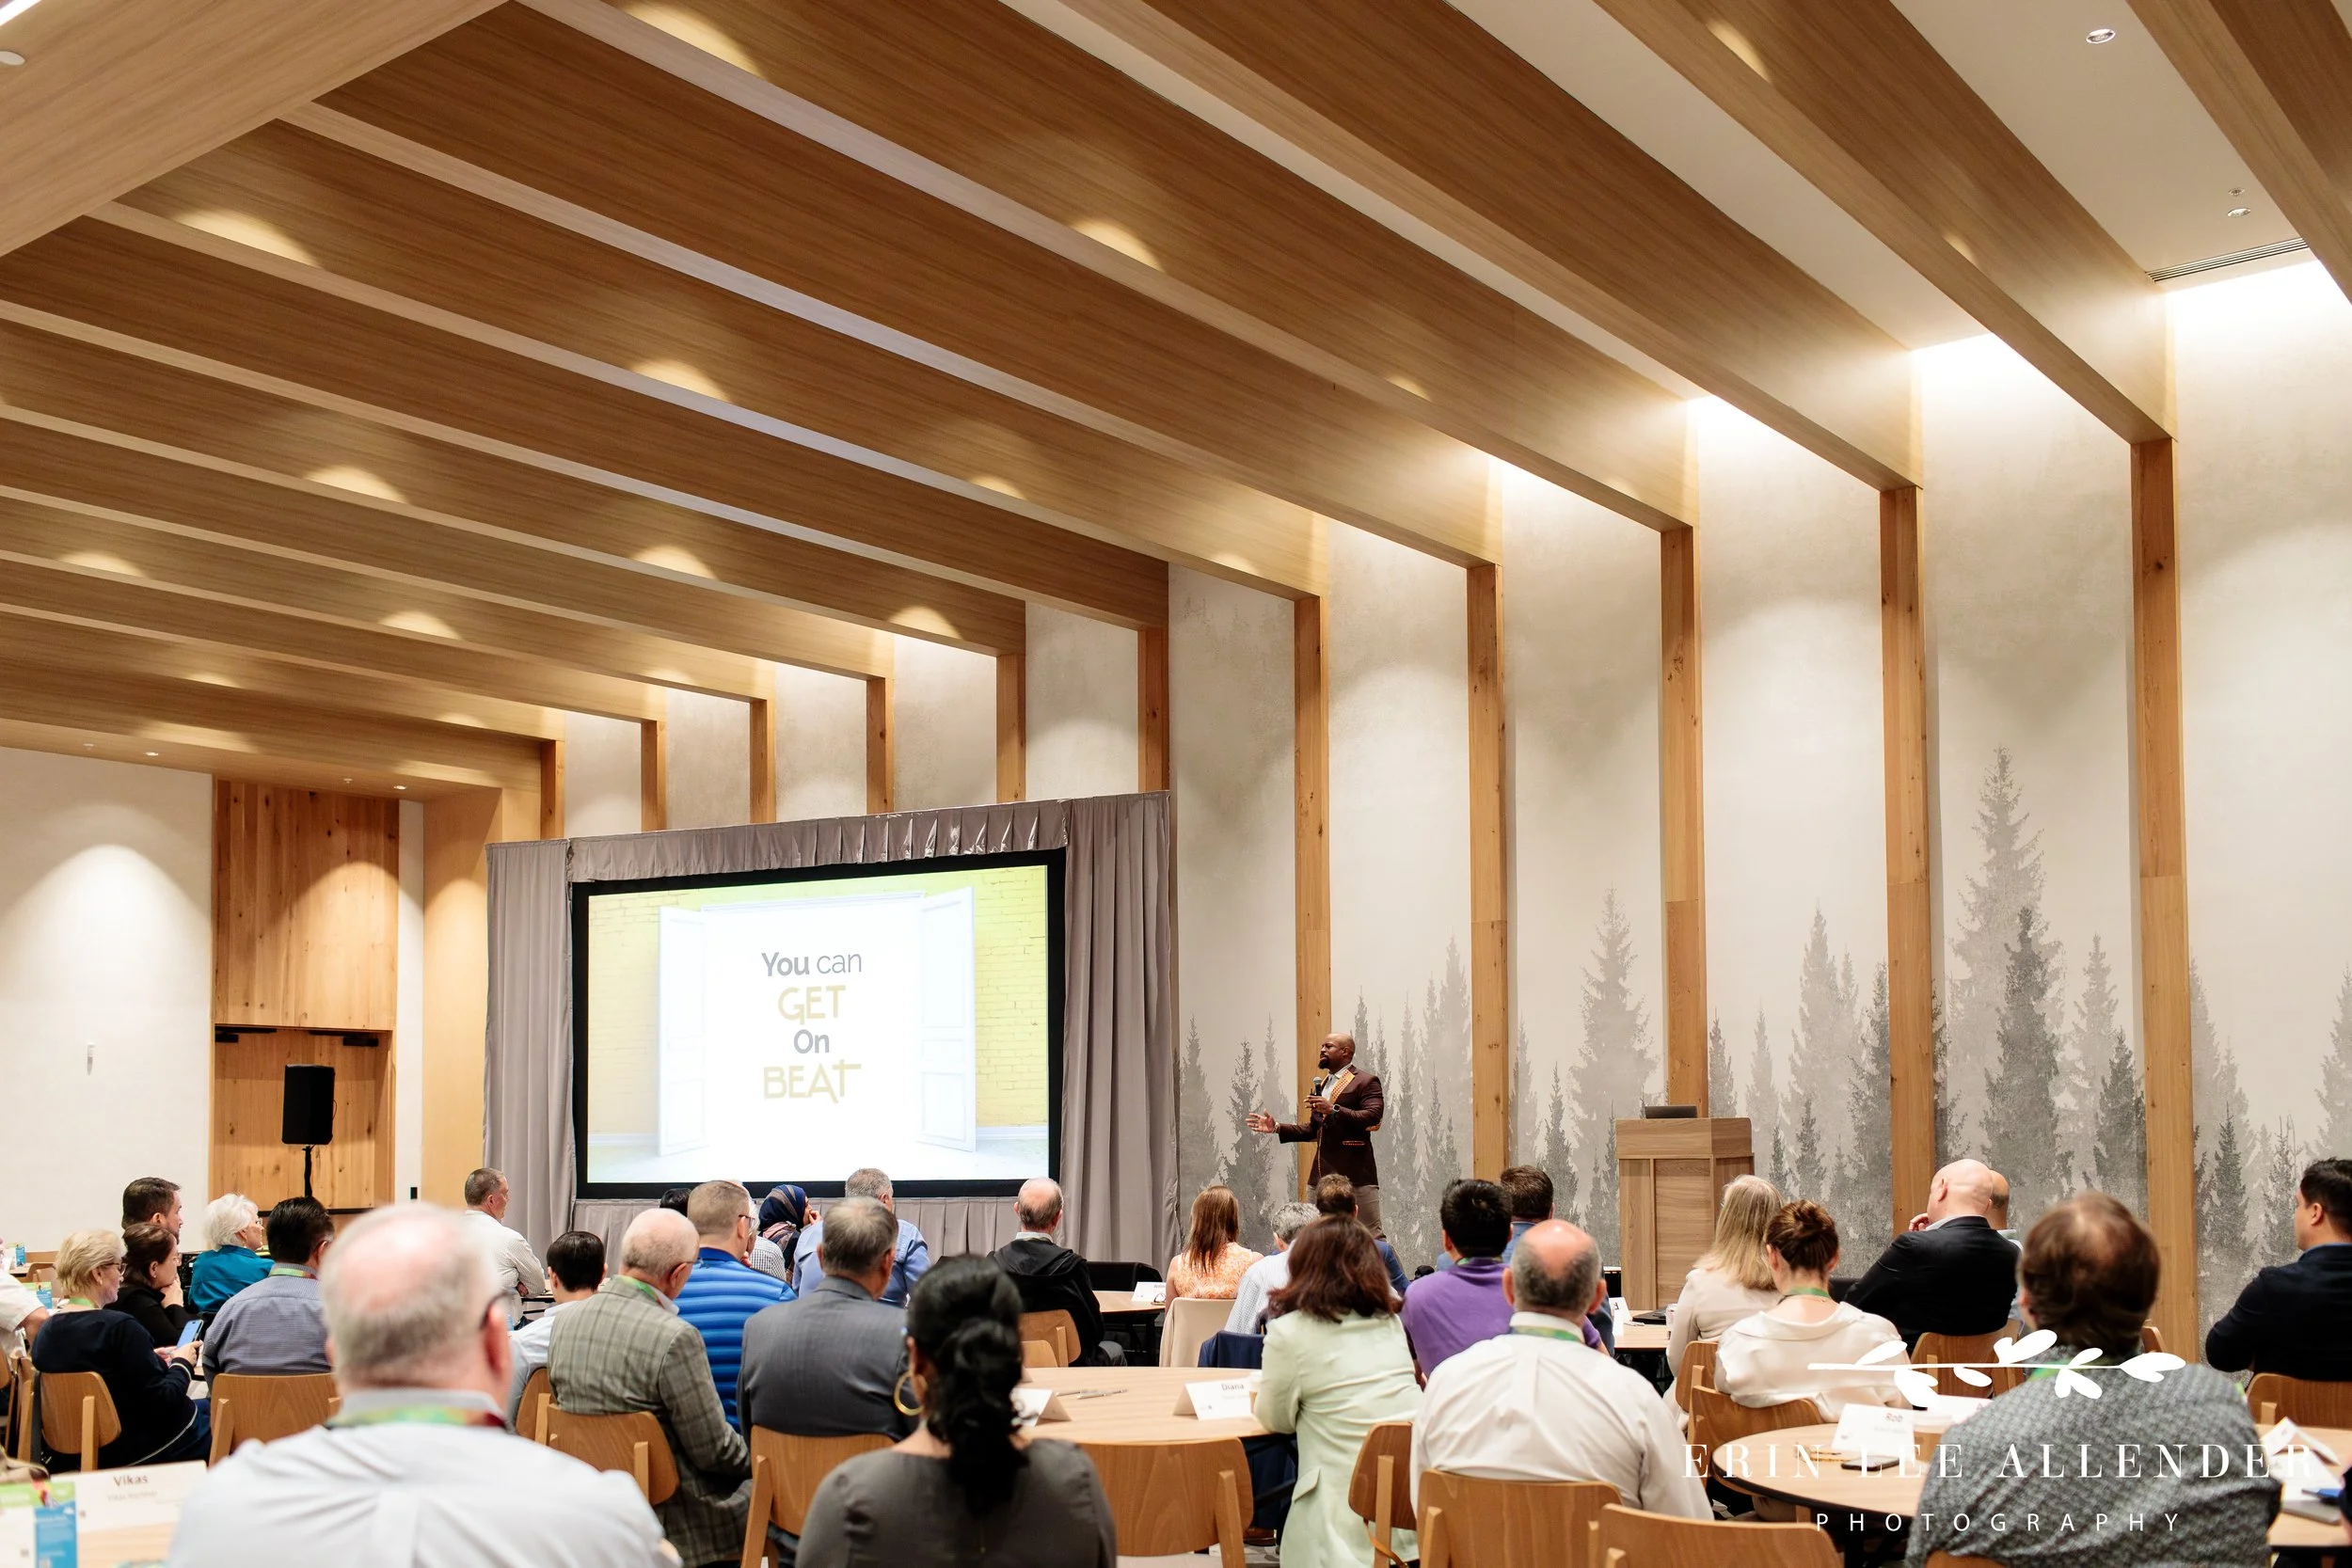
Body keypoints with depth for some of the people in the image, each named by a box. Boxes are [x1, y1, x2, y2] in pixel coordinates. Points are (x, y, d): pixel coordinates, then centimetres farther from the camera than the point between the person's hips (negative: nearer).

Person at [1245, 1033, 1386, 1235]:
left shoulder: (1365, 1082, -3)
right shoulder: (1321, 1084, 22)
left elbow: (1373, 1116, -18)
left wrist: (1334, 1109, -25)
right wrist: (1277, 1127, 15)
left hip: (1355, 1172, -8)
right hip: (1323, 1173, 8)